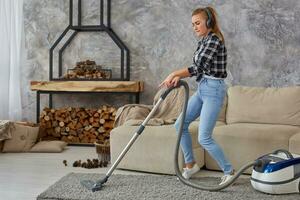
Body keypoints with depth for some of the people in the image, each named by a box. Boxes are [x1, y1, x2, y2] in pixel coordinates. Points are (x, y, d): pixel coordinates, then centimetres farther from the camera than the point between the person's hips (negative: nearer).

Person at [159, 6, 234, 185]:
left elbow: (198, 68, -23)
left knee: (204, 138, -9)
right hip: (202, 89, 10)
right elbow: (197, 68, 10)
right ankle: (190, 164, 24)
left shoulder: (214, 39, -16)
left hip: (213, 90, -10)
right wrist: (178, 77, -7)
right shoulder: (204, 40, 13)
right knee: (180, 124, 10)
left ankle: (229, 171, 6)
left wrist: (174, 74, -18)